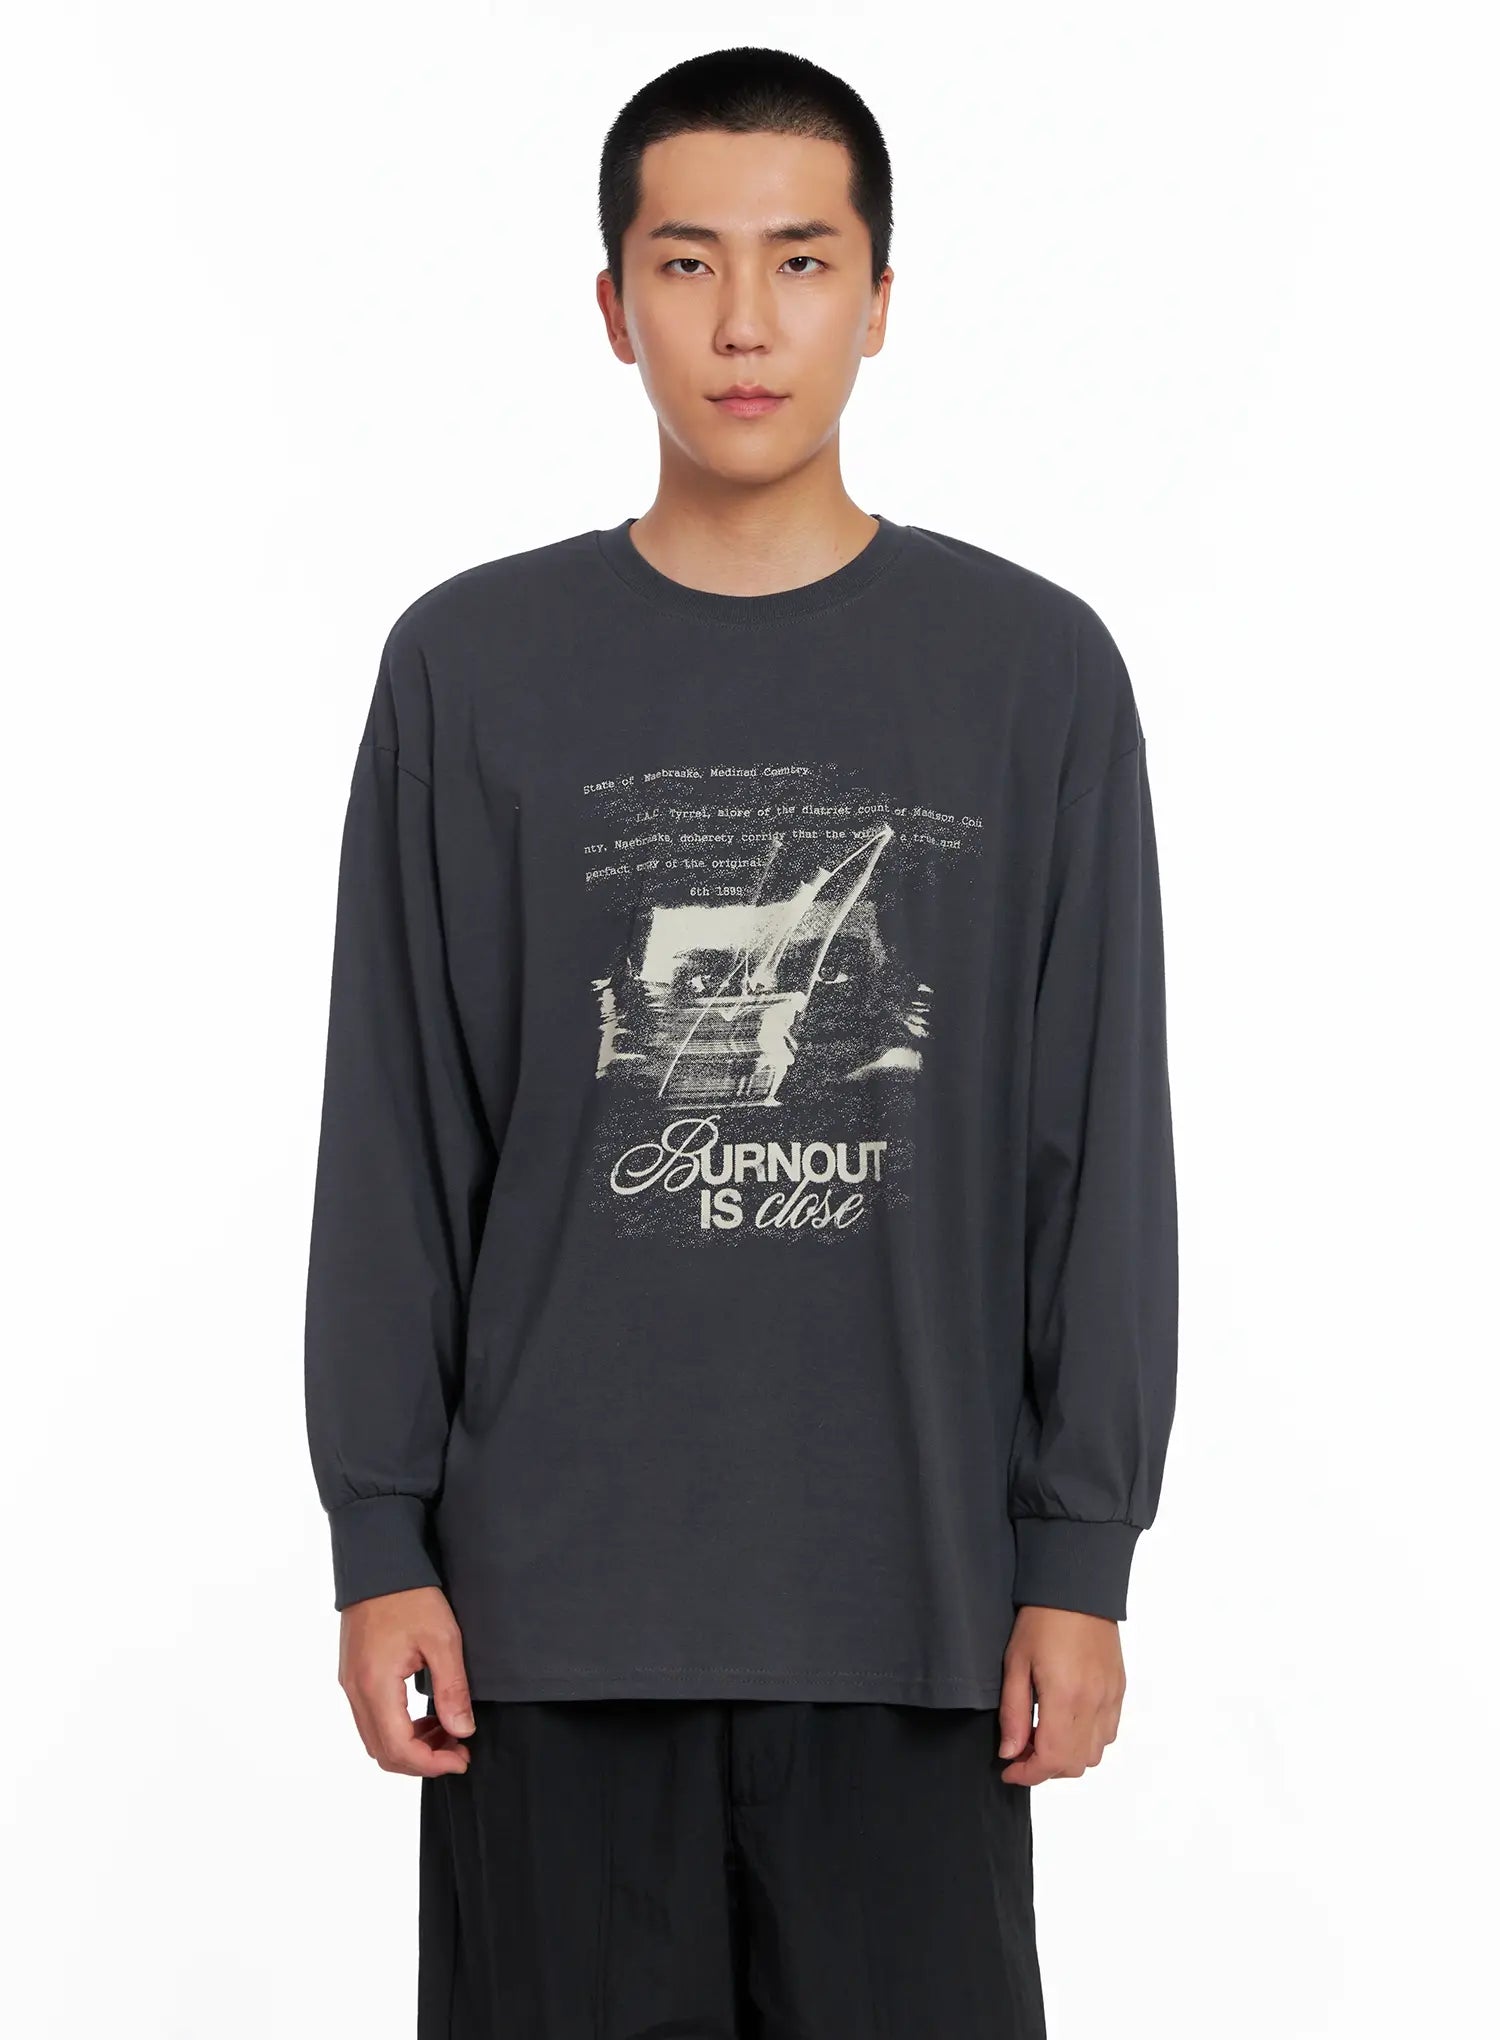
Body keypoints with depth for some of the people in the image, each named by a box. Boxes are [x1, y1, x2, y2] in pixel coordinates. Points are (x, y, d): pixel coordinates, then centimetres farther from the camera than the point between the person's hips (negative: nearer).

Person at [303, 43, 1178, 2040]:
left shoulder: (1035, 670, 3)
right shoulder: (470, 667, 3)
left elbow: (1104, 1146, 3)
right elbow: (393, 1145, 4)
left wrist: (1082, 1553, -1)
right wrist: (379, 1538, 1)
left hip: (913, 1605, 0)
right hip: (553, 1597, 0)